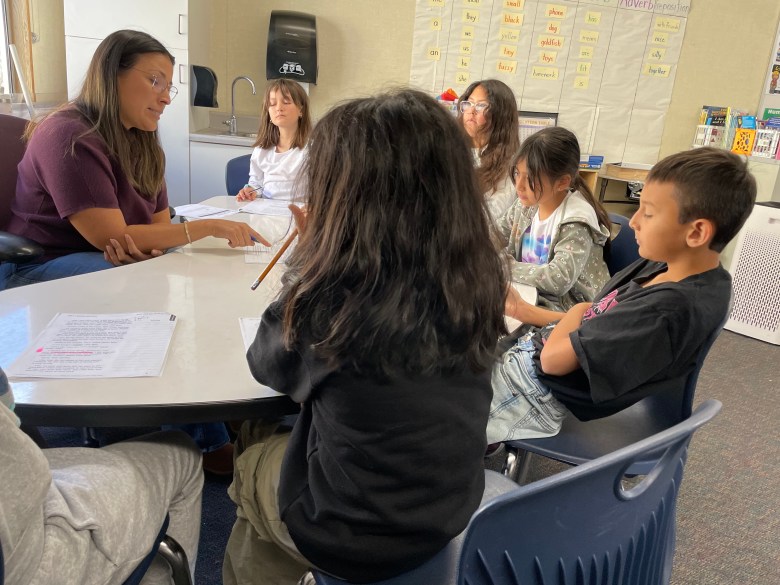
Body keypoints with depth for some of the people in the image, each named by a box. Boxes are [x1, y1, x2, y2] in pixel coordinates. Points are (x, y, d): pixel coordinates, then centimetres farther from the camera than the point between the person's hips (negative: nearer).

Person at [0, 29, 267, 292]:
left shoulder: (142, 142, 6)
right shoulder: (69, 138, -20)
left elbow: (161, 220, 3)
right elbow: (114, 238, -23)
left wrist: (149, 248, -21)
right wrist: (209, 226, -25)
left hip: (106, 260, 7)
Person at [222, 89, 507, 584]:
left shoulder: (330, 297, -30)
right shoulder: (480, 279, -13)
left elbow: (270, 366, -8)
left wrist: (313, 257, -3)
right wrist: (321, 257, -1)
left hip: (353, 536, -5)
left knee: (252, 449, 26)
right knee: (278, 436, 27)